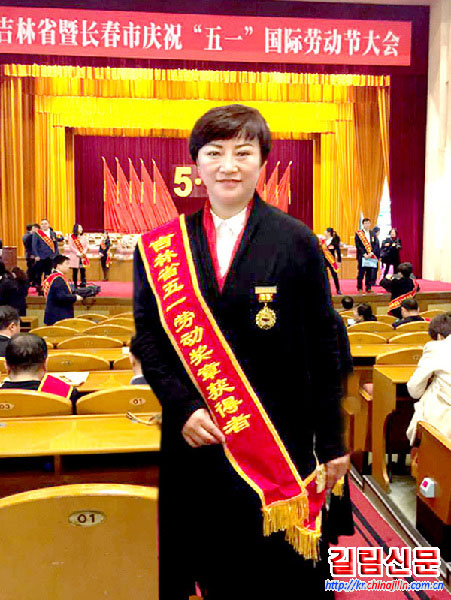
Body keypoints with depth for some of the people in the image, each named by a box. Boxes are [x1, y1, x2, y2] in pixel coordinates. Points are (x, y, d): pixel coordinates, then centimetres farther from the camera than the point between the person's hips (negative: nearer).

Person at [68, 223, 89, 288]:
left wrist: (84, 252, -10)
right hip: (74, 257, -2)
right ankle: (75, 285, 6)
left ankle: (83, 284, 2)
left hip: (83, 256, 2)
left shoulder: (84, 236, 9)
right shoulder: (71, 236, 1)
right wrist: (77, 253, -13)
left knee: (83, 271, -1)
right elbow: (71, 246, -5)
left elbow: (87, 245, 6)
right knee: (75, 271, 1)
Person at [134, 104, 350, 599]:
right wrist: (182, 408, -10)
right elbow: (147, 336, 3)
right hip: (195, 434, 2)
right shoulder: (161, 247, 2)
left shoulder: (297, 243, -3)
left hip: (279, 437, -1)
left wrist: (331, 442, -1)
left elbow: (323, 346, -2)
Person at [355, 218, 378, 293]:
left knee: (369, 273, 7)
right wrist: (364, 254, -14)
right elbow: (358, 245, -7)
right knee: (361, 273, -2)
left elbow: (375, 244, 8)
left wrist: (372, 253, -8)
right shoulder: (358, 233, -1)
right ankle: (359, 288, 4)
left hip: (371, 256, 4)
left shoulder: (372, 233, 11)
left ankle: (368, 288, 14)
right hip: (362, 256, -4)